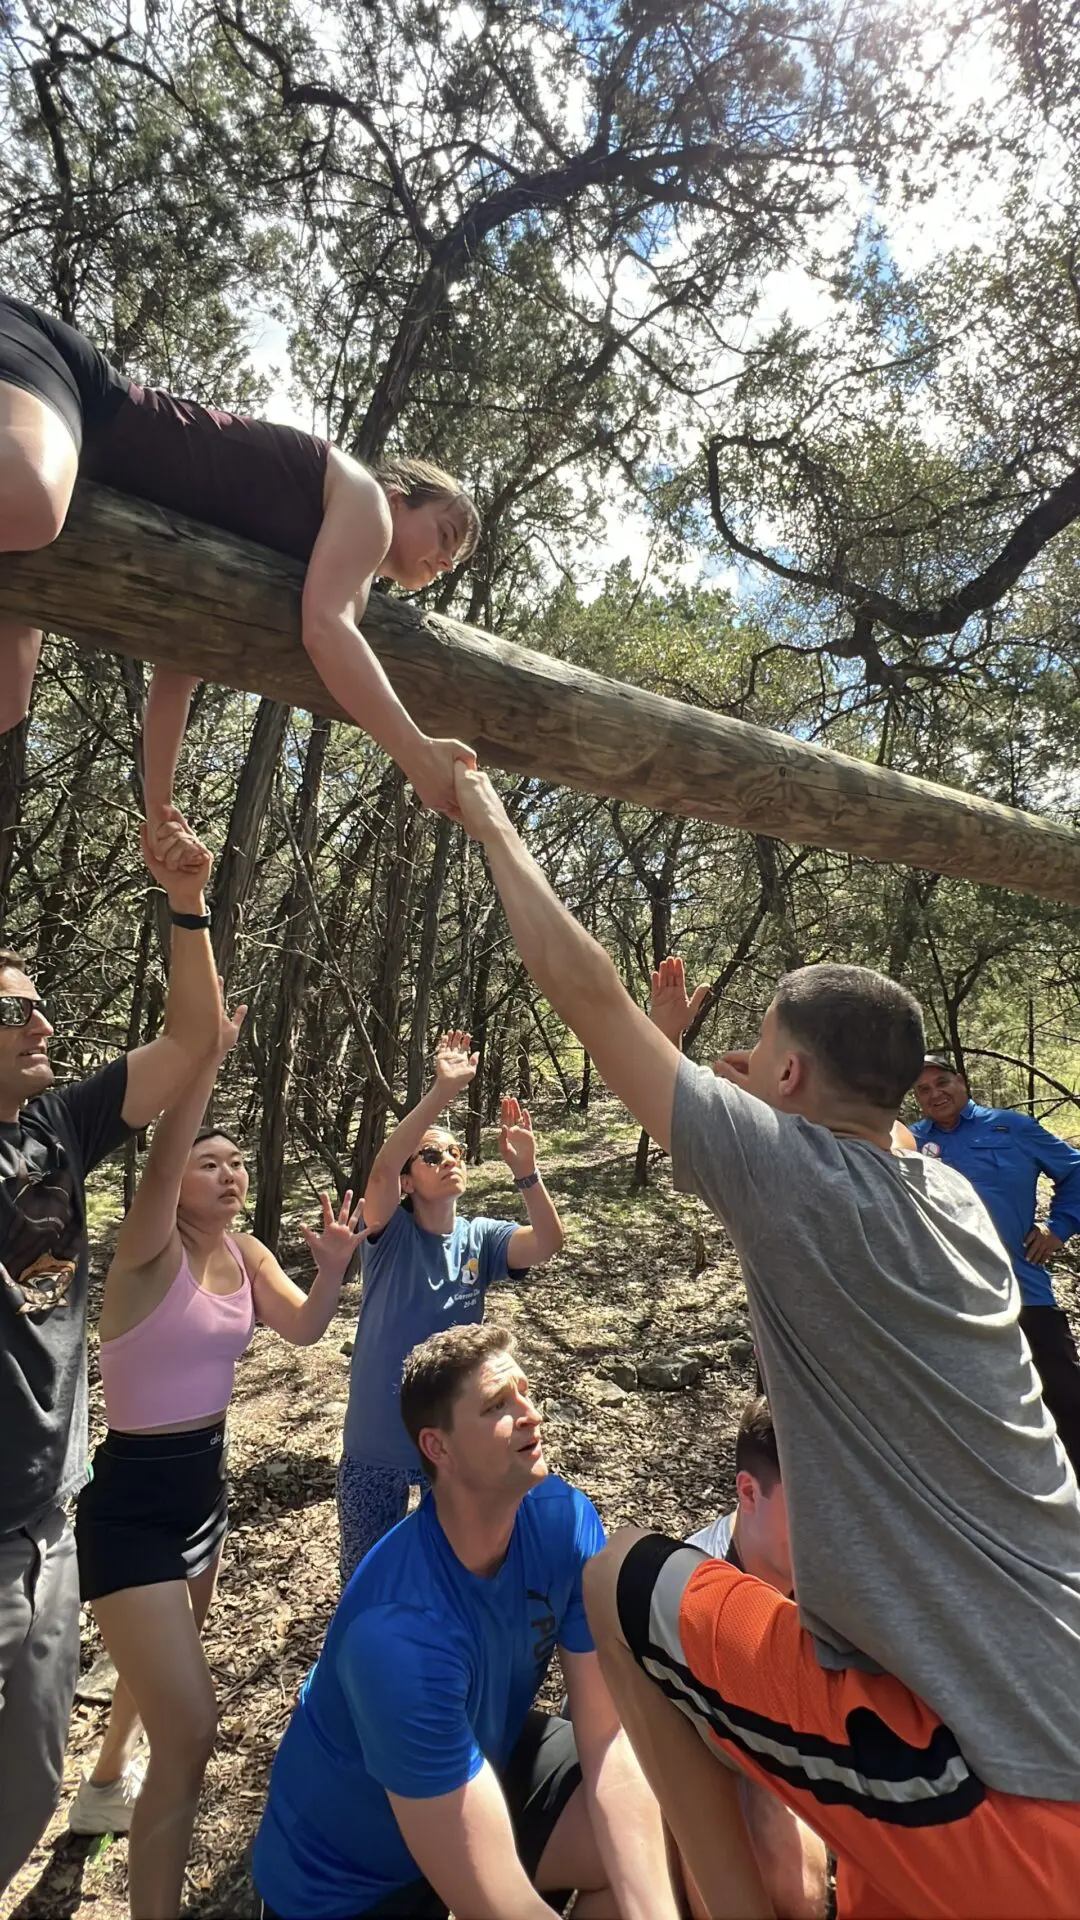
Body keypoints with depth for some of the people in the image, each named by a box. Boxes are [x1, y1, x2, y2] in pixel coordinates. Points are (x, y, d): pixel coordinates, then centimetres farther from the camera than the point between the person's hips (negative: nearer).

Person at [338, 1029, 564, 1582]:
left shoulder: (480, 1238, -7)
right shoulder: (389, 1234, -15)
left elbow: (548, 1243, -25)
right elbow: (381, 1169, -36)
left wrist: (525, 1170, -41)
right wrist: (442, 1090, -46)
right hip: (378, 1439, -2)